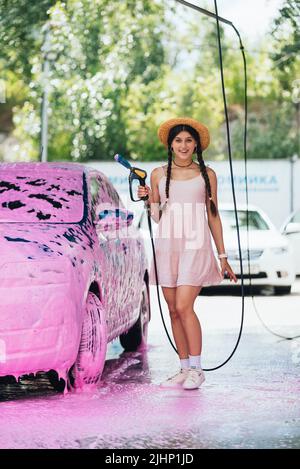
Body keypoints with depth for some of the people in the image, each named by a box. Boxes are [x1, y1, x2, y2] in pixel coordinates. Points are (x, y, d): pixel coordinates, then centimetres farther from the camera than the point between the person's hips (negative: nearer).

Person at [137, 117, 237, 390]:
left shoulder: (206, 174, 7)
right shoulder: (159, 175, 11)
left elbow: (213, 216, 10)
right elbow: (156, 216, 14)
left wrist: (223, 256, 9)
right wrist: (148, 200, -6)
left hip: (195, 245, -3)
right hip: (166, 245, 3)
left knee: (184, 306, -15)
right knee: (174, 311, 4)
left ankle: (196, 369, -6)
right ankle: (185, 369, 13)